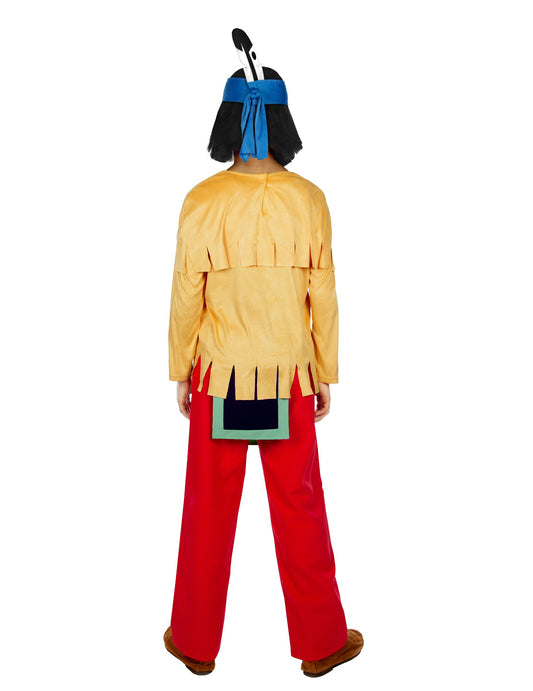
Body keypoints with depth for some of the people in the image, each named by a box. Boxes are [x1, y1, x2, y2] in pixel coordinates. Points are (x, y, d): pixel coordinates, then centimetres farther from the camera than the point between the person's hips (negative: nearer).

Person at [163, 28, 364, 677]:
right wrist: (327, 373, 7)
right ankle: (320, 641, 30)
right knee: (299, 507, 13)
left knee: (208, 508, 14)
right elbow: (322, 295, -3)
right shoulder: (308, 198, -7)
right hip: (288, 376, 0)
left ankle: (195, 642, 31)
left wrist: (180, 372, 7)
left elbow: (186, 295, -5)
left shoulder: (202, 200, -8)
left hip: (218, 377, 0)